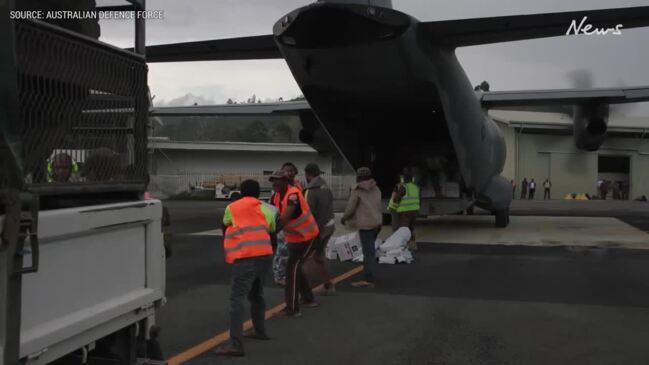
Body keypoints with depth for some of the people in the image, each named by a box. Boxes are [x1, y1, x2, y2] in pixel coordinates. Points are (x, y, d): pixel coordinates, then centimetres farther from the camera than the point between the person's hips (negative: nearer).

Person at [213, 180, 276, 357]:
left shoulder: (232, 208, 11)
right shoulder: (266, 209, 19)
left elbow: (225, 229, 23)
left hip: (245, 257, -6)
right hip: (265, 254, 6)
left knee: (236, 299, -9)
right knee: (256, 294, 27)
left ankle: (235, 344, -16)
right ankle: (259, 331, 40)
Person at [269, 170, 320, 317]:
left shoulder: (293, 195, -26)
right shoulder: (276, 197, 1)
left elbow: (284, 218, -37)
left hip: (306, 236, -9)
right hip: (294, 237, 9)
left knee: (292, 268, -13)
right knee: (295, 267, 18)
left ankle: (292, 308, -10)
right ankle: (308, 299, 35)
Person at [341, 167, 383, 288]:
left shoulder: (357, 190, -7)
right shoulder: (376, 189, 11)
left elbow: (350, 208, -5)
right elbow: (379, 206, 14)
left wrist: (343, 218, 12)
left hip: (366, 224, -7)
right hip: (377, 222, 7)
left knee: (368, 251, -8)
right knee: (370, 249, 18)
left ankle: (368, 280, -8)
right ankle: (368, 275, 26)